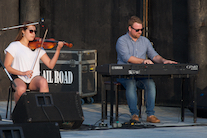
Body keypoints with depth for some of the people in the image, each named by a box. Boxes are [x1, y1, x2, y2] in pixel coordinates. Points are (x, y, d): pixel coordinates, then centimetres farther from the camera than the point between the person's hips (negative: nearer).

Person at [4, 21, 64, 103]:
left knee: (43, 82, -33)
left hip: (34, 78, 2)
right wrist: (22, 73, -16)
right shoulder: (14, 46, 7)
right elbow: (7, 66, -1)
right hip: (19, 78, -2)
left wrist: (58, 50, -6)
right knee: (21, 89, -36)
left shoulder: (38, 48, 17)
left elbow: (50, 65, 7)